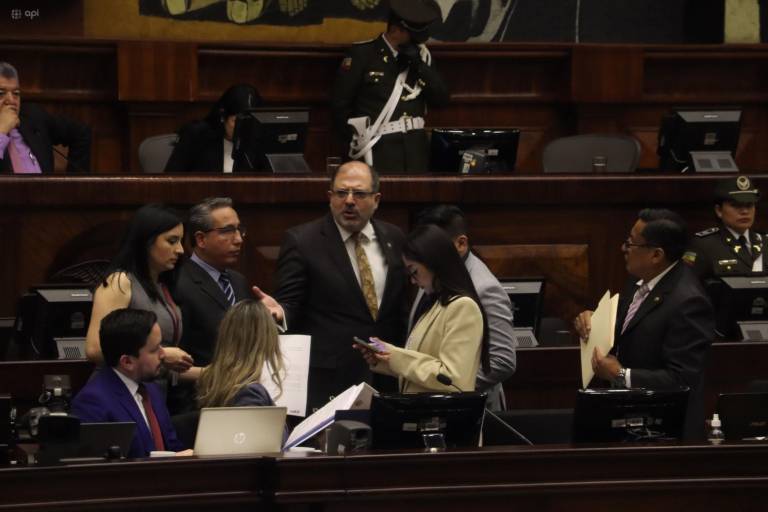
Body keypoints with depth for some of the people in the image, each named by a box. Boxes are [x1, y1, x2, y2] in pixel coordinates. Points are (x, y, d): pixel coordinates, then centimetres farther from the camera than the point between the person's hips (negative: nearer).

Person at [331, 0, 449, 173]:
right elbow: (340, 103, -3)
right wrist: (357, 141, -2)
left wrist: (420, 65, -6)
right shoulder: (363, 54, -3)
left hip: (415, 144, 5)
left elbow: (441, 98, 5)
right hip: (379, 146, -4)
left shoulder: (421, 55, 12)